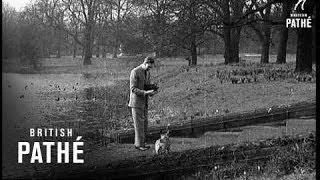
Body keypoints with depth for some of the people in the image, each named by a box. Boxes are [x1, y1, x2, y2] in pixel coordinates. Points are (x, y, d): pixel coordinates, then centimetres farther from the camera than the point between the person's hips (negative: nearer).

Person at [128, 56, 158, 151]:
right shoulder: (135, 72, -18)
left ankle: (140, 143, 17)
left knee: (144, 123, 9)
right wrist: (145, 93, -31)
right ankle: (139, 144, 0)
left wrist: (151, 92, -7)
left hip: (144, 102, 8)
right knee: (139, 124, -6)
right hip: (136, 102, -8)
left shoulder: (147, 73, 9)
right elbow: (133, 89, -21)